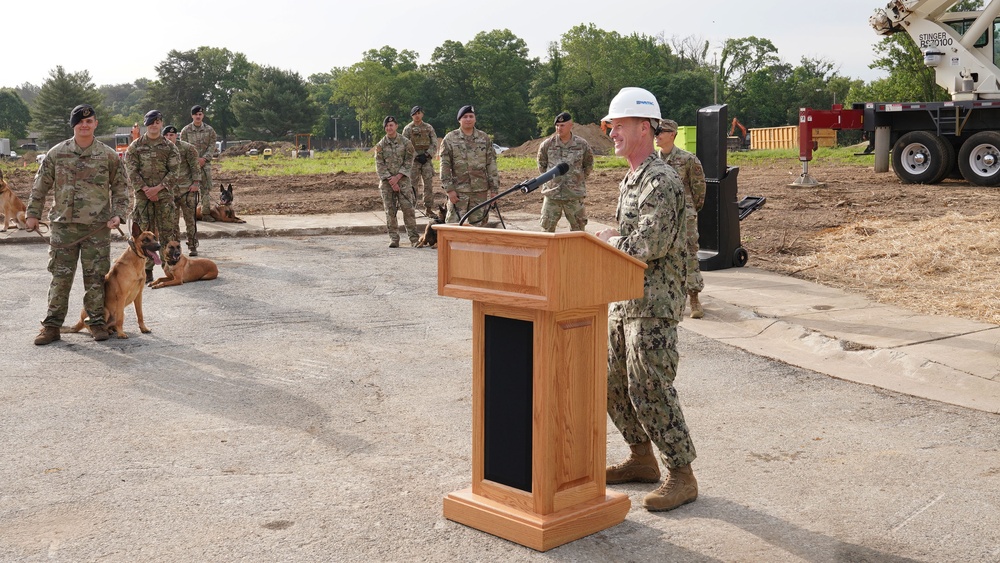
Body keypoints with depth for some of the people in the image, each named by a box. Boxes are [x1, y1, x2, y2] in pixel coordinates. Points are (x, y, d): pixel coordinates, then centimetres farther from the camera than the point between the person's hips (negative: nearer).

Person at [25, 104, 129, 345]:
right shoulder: (56, 153, 4)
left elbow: (120, 187, 8)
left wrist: (118, 214, -4)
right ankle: (52, 325, 9)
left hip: (98, 226, 0)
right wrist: (33, 213, 9)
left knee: (95, 277, 4)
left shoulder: (109, 155, 2)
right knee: (60, 276, 2)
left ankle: (97, 321, 16)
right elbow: (41, 185, 11)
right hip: (63, 225, 1)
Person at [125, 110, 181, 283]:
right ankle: (147, 270, 9)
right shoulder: (135, 146, 6)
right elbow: (131, 170, 0)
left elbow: (174, 171, 0)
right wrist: (145, 189, -11)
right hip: (142, 195, 0)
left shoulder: (169, 147, 6)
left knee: (167, 232, 0)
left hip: (164, 194, 0)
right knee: (144, 232, 2)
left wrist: (157, 188, -11)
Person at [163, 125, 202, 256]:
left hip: (187, 189, -4)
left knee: (190, 219, 0)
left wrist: (195, 183, -12)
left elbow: (195, 166, -6)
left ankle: (193, 247, 7)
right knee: (172, 220, 5)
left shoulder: (187, 148, -6)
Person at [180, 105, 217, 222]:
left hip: (205, 163, 2)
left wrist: (204, 158, -11)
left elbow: (212, 146, 2)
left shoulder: (209, 130, 5)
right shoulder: (186, 130, 1)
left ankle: (206, 213, 7)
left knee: (206, 188, 3)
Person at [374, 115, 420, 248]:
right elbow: (380, 166, 0)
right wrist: (391, 181, -9)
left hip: (402, 179, -1)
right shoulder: (380, 145, 4)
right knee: (390, 211, 1)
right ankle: (394, 239, 7)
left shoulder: (405, 143, 1)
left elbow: (408, 162, -1)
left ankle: (414, 238, -4)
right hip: (386, 181, 1)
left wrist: (397, 177, -11)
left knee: (408, 208, -7)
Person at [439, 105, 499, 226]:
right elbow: (445, 166, -1)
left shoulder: (485, 138, 8)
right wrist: (449, 189, -8)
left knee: (479, 224, 7)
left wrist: (494, 189, 2)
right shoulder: (450, 139, 2)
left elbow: (491, 164, 7)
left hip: (481, 190, 2)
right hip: (458, 191, -2)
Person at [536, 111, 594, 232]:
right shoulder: (547, 144, -1)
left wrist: (580, 180, 9)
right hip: (552, 194, 1)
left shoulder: (582, 145, -2)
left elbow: (588, 165, 13)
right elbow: (541, 165, 15)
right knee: (547, 227, 4)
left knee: (578, 227, 6)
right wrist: (550, 179, 11)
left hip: (575, 195, 0)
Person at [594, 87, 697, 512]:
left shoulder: (662, 181, -16)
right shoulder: (630, 179, 16)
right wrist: (613, 241, 4)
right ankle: (641, 459, 29)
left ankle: (682, 477, 4)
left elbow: (648, 246, -25)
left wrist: (609, 240, -8)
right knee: (615, 384, 14)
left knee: (650, 390, -8)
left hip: (654, 305, -10)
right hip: (622, 302, 10)